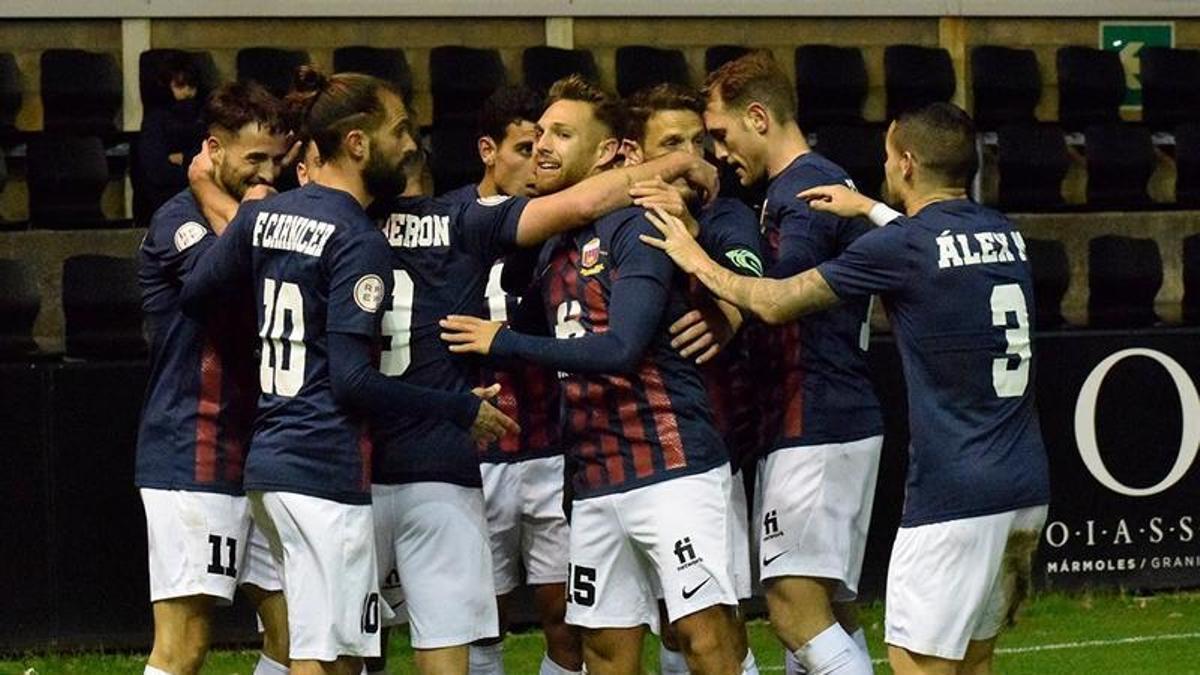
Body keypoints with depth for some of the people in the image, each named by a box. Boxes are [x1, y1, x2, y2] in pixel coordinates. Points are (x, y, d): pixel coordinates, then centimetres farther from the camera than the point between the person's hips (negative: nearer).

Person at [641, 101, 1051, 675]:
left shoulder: (900, 247, -11)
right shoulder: (1004, 235, 10)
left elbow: (777, 302, -2)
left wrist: (699, 263, 13)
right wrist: (869, 210, 40)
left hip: (954, 494, -8)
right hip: (1025, 486, 8)